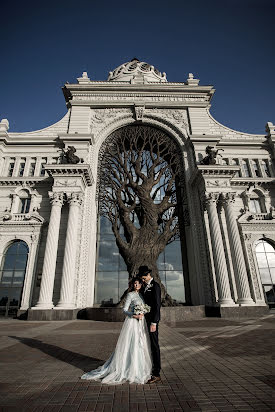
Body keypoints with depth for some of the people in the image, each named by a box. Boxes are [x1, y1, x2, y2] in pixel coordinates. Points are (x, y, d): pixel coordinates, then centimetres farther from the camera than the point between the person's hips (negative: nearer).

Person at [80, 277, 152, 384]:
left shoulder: (141, 295, 10)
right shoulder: (130, 295, -11)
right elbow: (125, 309, -13)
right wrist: (134, 316, -24)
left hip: (141, 323, 8)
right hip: (132, 323, -8)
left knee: (140, 346, 14)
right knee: (130, 346, -2)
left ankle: (138, 370, 29)